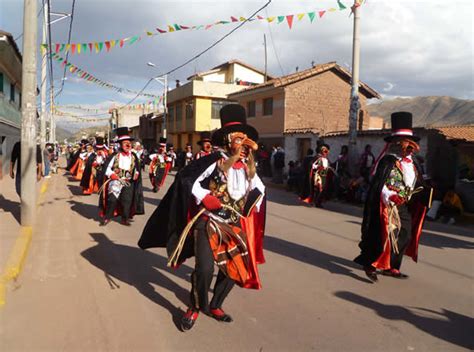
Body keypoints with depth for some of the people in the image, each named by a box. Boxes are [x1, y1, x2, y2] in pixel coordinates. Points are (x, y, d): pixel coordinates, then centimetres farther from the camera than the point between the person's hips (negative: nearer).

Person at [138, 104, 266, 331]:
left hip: (234, 226, 6)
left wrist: (252, 208, 14)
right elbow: (186, 179, -12)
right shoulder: (215, 161, -13)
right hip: (208, 223, -6)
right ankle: (196, 308, 16)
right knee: (204, 268, -14)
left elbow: (258, 188, 23)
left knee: (236, 268, 10)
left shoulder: (248, 167, 5)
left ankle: (214, 306, 33)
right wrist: (204, 198, -21)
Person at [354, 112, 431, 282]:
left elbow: (417, 185, 13)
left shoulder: (411, 163, 10)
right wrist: (390, 197, -29)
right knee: (384, 235, -7)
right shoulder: (388, 161, -12)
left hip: (405, 207, 8)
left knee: (405, 236, 10)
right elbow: (377, 184, -18)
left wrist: (426, 192, -5)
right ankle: (370, 265, 9)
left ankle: (391, 267, 23)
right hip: (388, 206, -8)